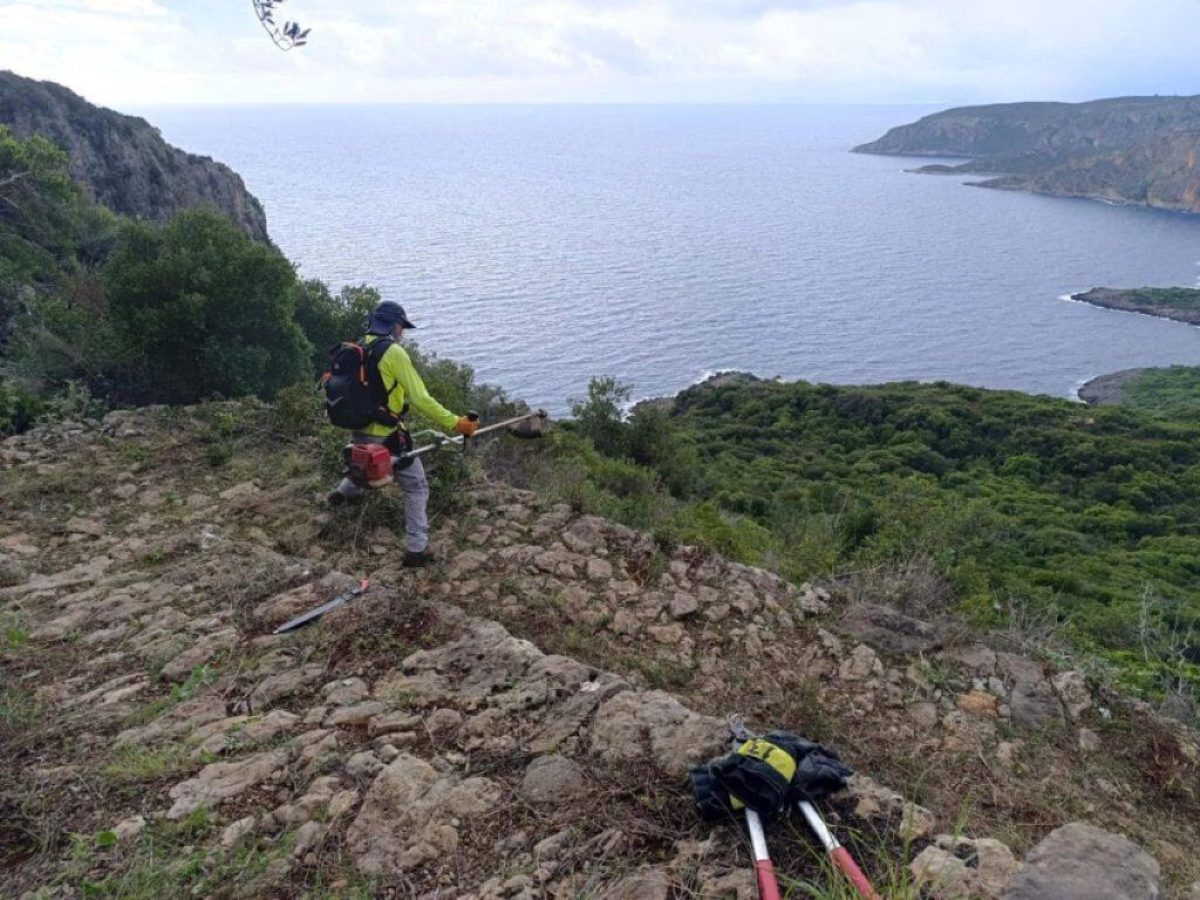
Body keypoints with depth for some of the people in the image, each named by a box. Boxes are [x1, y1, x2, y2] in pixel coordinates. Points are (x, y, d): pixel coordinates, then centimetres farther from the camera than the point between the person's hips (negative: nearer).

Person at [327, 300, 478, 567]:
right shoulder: (394, 352, -16)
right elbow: (420, 399, -21)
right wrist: (455, 423, -20)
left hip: (360, 433, 7)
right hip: (388, 437, -7)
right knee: (416, 488, 4)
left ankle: (343, 492, 60)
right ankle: (417, 550, 3)